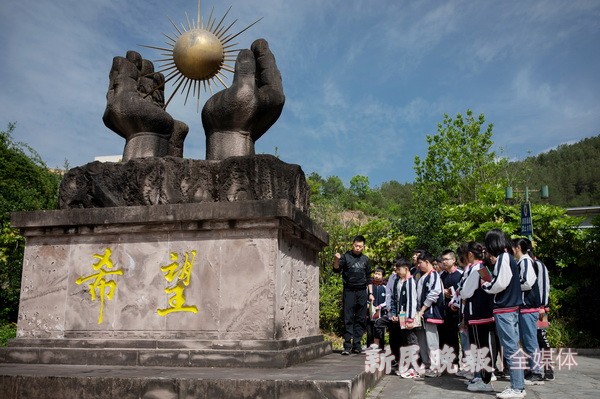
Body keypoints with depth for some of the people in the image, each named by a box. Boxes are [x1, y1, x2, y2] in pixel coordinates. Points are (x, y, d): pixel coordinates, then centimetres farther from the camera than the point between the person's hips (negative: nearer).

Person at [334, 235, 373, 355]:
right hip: (349, 291, -4)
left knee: (361, 319, 2)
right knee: (348, 319, -5)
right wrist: (336, 261, -30)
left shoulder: (365, 259, 14)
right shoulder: (346, 257, 2)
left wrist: (370, 293, 14)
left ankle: (356, 345, 7)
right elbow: (337, 270, -10)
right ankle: (347, 346, -5)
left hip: (362, 292, 4)